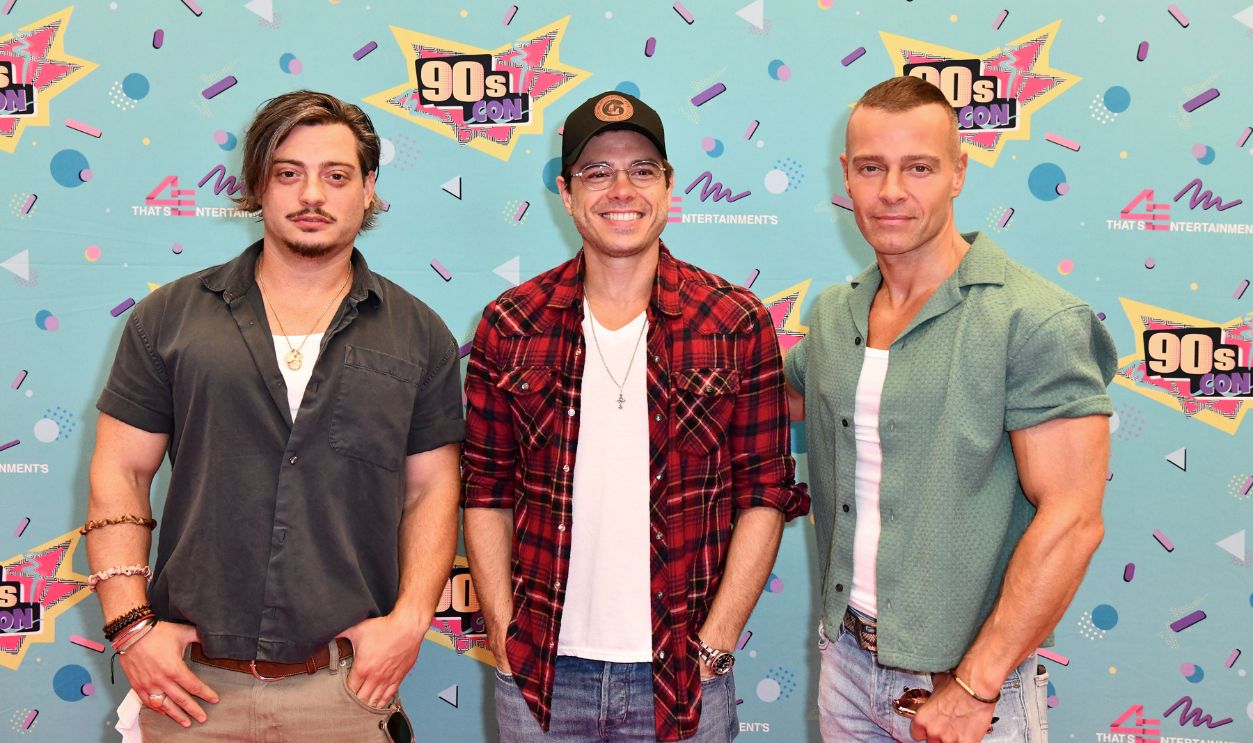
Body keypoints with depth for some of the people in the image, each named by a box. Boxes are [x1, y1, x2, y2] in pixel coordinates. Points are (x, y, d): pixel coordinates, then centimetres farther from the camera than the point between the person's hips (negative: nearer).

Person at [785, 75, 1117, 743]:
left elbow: (1071, 519, -18)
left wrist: (975, 686, -19)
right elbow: (787, 399, 23)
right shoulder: (833, 315, 4)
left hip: (970, 677, -5)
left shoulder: (1036, 322, -15)